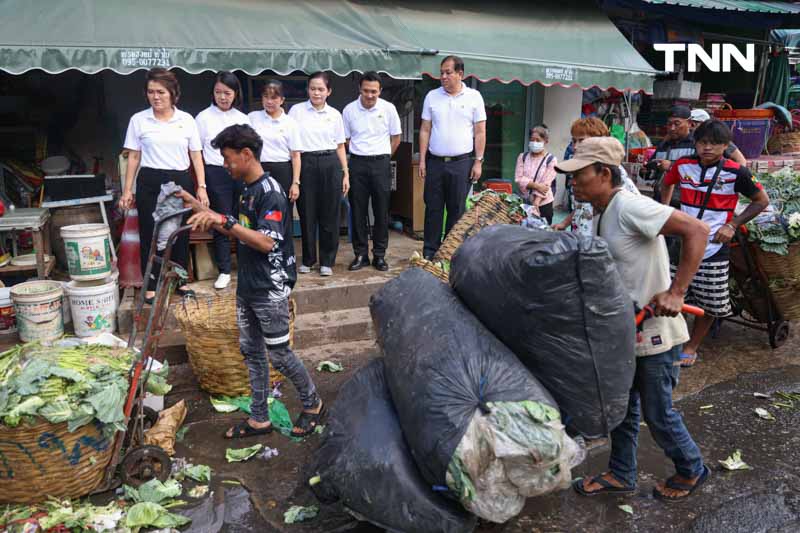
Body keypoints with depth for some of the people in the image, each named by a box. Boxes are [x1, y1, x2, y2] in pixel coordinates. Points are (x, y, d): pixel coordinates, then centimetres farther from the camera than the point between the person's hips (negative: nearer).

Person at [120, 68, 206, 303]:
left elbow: (196, 156, 5)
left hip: (181, 182, 1)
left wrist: (201, 187, -2)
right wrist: (127, 190, 2)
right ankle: (151, 286, 13)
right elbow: (133, 157, 5)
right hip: (150, 183, -1)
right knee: (150, 234, 3)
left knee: (181, 233, 8)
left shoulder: (187, 120, 4)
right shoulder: (138, 120, 2)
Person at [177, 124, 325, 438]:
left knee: (279, 354, 1)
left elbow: (266, 242, -25)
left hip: (271, 289, -9)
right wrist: (201, 209, 13)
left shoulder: (270, 191, -17)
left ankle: (312, 403, 23)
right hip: (247, 287, 9)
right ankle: (259, 419, 25)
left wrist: (225, 221, -30)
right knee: (251, 351, 13)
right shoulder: (248, 190, 11)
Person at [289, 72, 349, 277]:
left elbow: (340, 146, 13)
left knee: (329, 215, 2)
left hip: (330, 164, 1)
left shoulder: (335, 114, 9)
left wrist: (346, 173, 7)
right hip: (305, 164, -1)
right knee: (307, 214, 3)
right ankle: (308, 259, 19)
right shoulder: (297, 111, 4)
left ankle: (327, 261, 13)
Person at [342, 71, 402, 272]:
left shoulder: (388, 108, 0)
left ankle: (379, 255, 12)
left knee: (382, 211, 2)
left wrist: (383, 157, 9)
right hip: (357, 163, 1)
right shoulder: (349, 110, 1)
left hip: (381, 163, 0)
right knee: (358, 211, 3)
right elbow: (345, 140, 10)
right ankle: (361, 254, 13)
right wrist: (360, 156, 8)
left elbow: (396, 138, 9)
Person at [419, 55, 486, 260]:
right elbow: (425, 130, 8)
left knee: (457, 210, 3)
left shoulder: (474, 97, 3)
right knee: (433, 208, 4)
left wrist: (478, 162, -3)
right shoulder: (432, 96, 8)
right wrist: (422, 160, 2)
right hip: (435, 162, 2)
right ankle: (430, 251, 12)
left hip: (461, 162, -1)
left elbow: (480, 132, 3)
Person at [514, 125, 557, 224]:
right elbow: (519, 179, -4)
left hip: (543, 204, -2)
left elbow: (545, 184, -12)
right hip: (524, 202, 2)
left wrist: (536, 203, -21)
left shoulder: (551, 159, -3)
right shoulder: (522, 157, 5)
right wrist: (536, 185, -17)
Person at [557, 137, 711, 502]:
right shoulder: (603, 213, 7)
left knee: (657, 412, 9)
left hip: (654, 331, -9)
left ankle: (691, 470, 35)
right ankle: (621, 475, 36)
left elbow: (696, 230, -28)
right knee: (622, 407, 19)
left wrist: (676, 292, -30)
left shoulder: (629, 206, -22)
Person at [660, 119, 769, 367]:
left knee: (709, 304, 7)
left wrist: (733, 225, -6)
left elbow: (762, 201, 2)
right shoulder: (683, 165, -1)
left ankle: (692, 346, 26)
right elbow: (666, 184, 21)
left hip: (713, 248, -2)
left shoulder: (735, 172, -9)